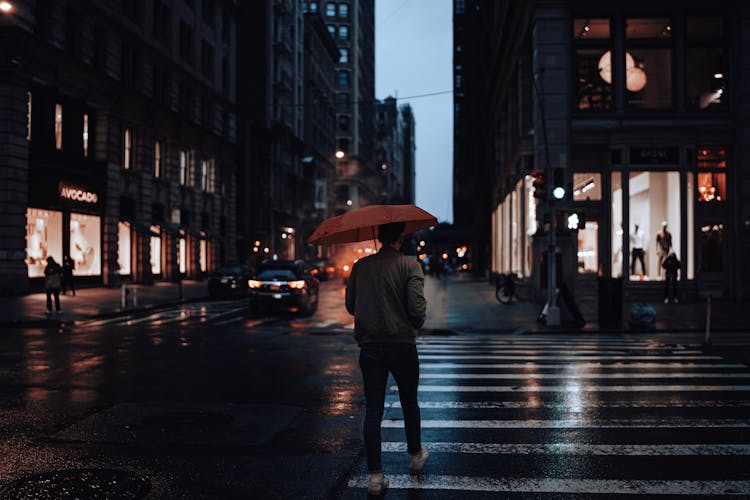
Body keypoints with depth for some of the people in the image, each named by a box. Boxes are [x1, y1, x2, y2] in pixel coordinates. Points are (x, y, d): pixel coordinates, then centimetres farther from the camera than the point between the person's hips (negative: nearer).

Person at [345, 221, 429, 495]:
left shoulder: (361, 266, 2)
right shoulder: (409, 265, -9)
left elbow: (350, 305, 6)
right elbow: (417, 308, -16)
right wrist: (414, 325, 5)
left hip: (369, 347, 2)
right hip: (402, 345, -2)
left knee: (372, 411, 6)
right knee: (409, 403, 19)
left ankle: (375, 476, 6)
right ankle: (416, 454, 39)